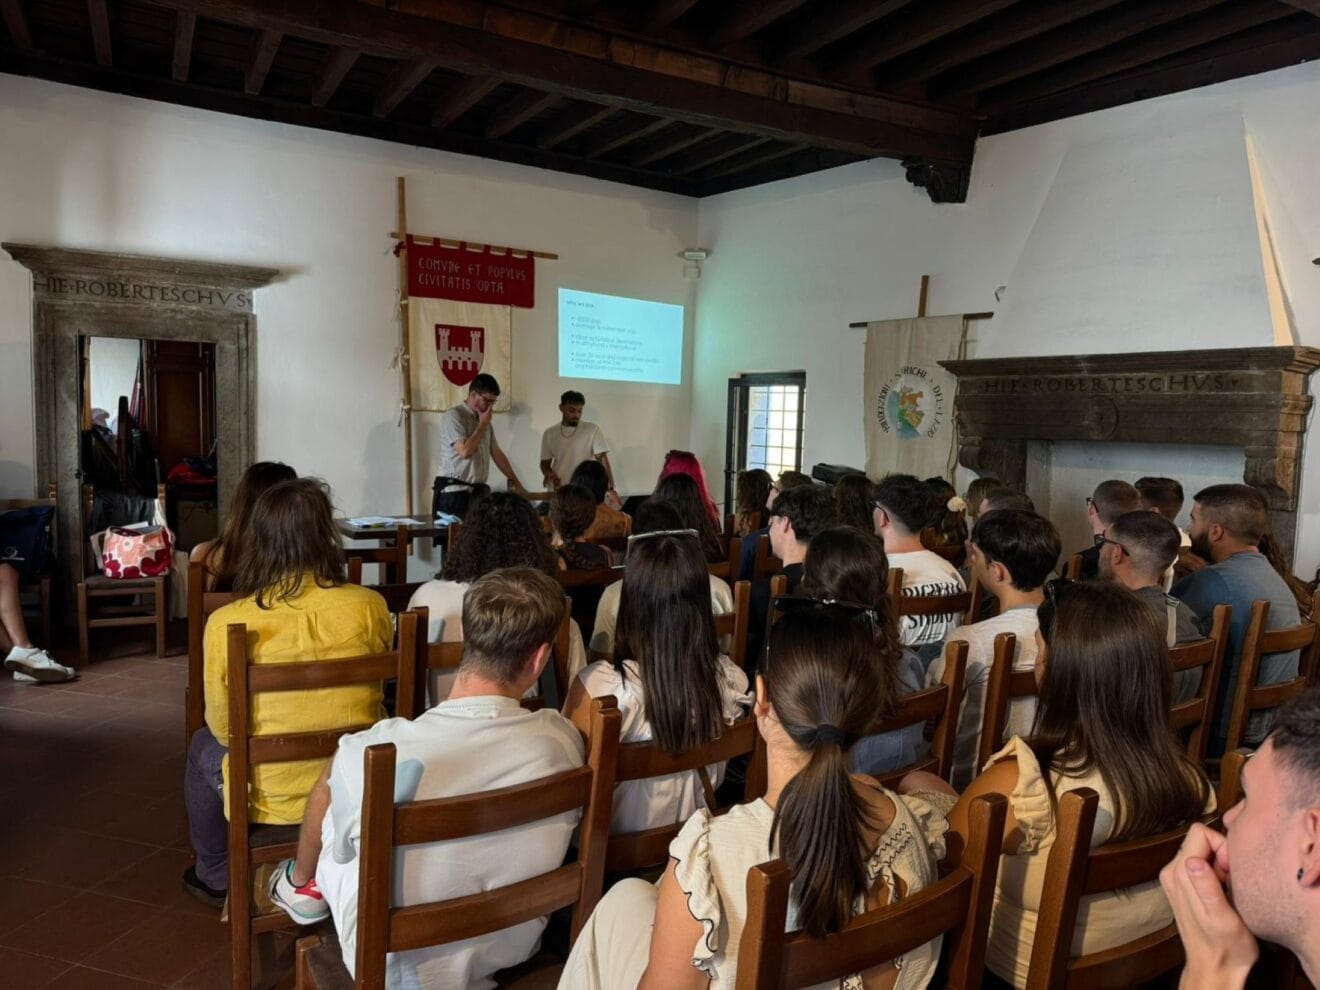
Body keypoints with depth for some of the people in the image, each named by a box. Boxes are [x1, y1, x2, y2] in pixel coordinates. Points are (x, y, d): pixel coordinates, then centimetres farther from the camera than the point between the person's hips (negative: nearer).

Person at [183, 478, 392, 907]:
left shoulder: (226, 623, -17)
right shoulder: (370, 606, -13)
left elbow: (223, 727, -2)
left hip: (272, 800, -2)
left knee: (203, 745, 30)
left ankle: (217, 877, 47)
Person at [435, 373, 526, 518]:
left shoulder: (484, 421, 16)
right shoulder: (453, 416, -9)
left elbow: (497, 454, 20)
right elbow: (465, 451, -20)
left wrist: (516, 483, 19)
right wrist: (483, 424, -10)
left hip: (477, 491, 7)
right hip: (454, 491, -7)